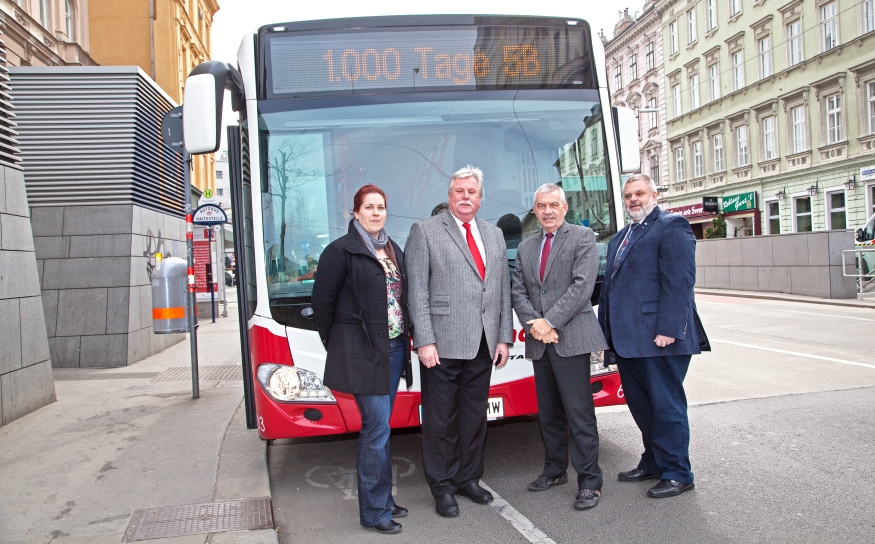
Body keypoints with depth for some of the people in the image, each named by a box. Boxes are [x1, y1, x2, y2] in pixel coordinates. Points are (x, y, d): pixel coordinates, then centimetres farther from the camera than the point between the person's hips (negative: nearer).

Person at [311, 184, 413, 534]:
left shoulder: (394, 250, 14)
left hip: (394, 348, 7)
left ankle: (382, 500, 25)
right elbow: (322, 300, -6)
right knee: (377, 428, -5)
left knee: (377, 427, 15)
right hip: (363, 351, -7)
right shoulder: (341, 250, -7)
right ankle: (374, 511, 7)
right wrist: (337, 344, 0)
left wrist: (403, 340, 9)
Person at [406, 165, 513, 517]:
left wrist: (504, 337, 8)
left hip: (483, 345, 5)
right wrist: (424, 341, -12)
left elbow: (504, 289, 14)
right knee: (441, 419, 4)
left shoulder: (494, 235, 16)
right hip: (442, 344, -5)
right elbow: (417, 291, -6)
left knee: (475, 416, 14)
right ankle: (442, 487, 19)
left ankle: (468, 478, 30)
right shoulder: (425, 231, -1)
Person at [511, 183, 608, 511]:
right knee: (548, 412, 13)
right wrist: (533, 323, -7)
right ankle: (555, 470, 27)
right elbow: (518, 291, 10)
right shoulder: (525, 247, 16)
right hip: (539, 342, 6)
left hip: (571, 339, -5)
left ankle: (589, 481, 4)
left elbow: (582, 286, -11)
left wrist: (550, 322, -15)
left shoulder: (583, 238, 0)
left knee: (579, 413, -5)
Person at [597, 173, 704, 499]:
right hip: (627, 339, 9)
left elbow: (679, 282, -17)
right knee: (640, 406, 16)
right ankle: (653, 463, 30)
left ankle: (677, 474, 13)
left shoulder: (671, 227, -7)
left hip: (659, 339, -9)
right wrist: (607, 330, 13)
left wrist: (667, 330, -22)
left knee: (667, 407, 1)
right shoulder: (620, 238, 21)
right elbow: (610, 285, 19)